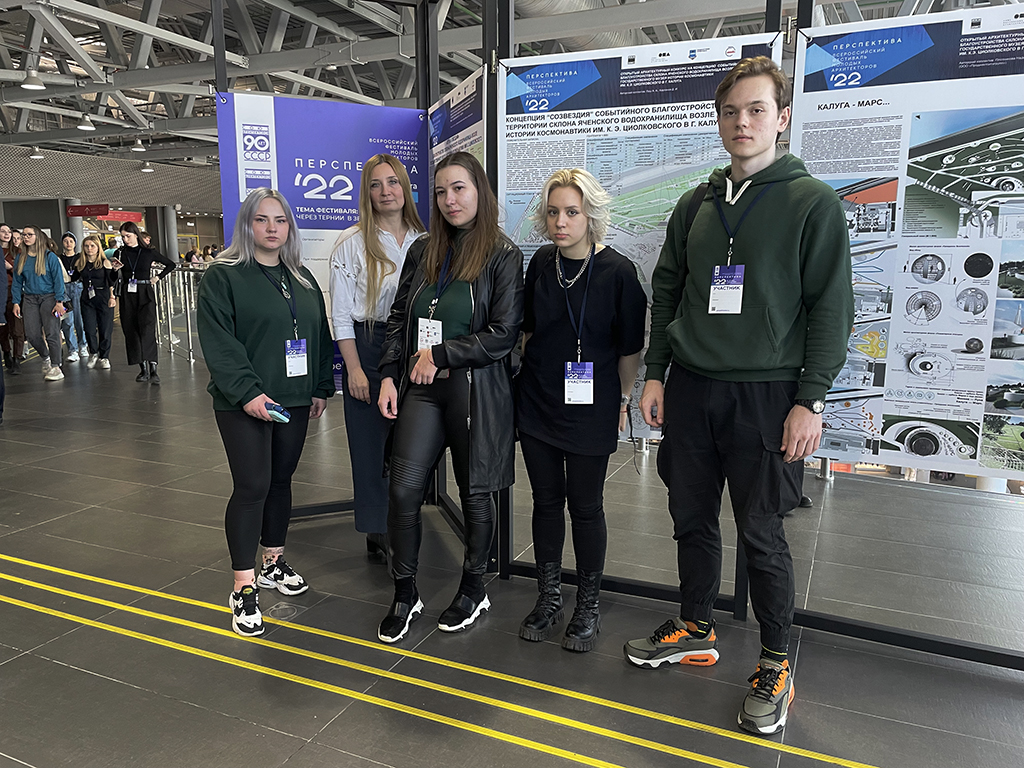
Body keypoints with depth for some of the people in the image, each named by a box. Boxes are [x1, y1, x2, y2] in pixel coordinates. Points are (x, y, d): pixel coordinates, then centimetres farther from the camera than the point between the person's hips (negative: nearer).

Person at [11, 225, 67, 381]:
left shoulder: (49, 256, -2)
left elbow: (58, 279, -4)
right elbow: (17, 282, 12)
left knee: (51, 332, -8)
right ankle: (45, 358, 25)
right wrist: (16, 302, 5)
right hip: (29, 299, 4)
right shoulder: (21, 258, 10)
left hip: (48, 297, -4)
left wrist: (59, 301, -11)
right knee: (32, 334, 0)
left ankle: (55, 367, 0)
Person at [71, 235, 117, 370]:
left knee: (105, 329, 1)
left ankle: (104, 358, 13)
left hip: (103, 298, -3)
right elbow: (72, 278, 14)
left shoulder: (105, 262, 0)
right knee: (89, 330, -1)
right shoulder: (80, 263, 9)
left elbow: (112, 282, -1)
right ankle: (93, 354, 19)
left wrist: (112, 297, -7)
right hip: (87, 299, 3)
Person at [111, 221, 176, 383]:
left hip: (145, 296, -3)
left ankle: (153, 369, -17)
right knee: (131, 332, 3)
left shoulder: (148, 253, 2)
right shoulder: (120, 253, 7)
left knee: (147, 330, -13)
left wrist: (158, 277, 6)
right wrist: (115, 269, -13)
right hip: (127, 296, 3)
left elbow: (171, 264, 13)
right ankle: (143, 369, 10)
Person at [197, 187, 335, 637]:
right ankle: (244, 588, 4)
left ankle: (273, 563, 31)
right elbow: (218, 343, -13)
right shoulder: (223, 277, -5)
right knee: (252, 487, -6)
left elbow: (321, 336, 16)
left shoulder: (303, 279, 15)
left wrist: (322, 388, 9)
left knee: (281, 481, 14)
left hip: (294, 400, 6)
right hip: (244, 403, -6)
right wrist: (247, 392, -21)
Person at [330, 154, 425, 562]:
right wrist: (354, 369, -10)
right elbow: (340, 314, -4)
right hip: (367, 349, -3)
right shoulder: (352, 243, -2)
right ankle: (377, 532, 17)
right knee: (371, 445, 3)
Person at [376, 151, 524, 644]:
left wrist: (438, 355, -11)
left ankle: (473, 588, 31)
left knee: (474, 492, 9)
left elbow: (503, 334, -12)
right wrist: (389, 376, 2)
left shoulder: (503, 256, -5)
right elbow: (398, 317, 13)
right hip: (421, 388, 4)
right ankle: (404, 593, 18)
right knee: (402, 490, -2)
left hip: (477, 391, -4)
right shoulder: (422, 252, 10)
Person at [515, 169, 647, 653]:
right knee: (546, 501, 12)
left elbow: (630, 346, -4)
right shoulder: (541, 264, 4)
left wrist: (623, 400, 1)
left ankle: (588, 606, 23)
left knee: (585, 506, 6)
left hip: (590, 410, -4)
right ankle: (548, 598, 27)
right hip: (537, 404, 4)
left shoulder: (617, 271, -10)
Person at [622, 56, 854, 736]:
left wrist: (810, 400, -12)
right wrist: (656, 374, 7)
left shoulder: (814, 203, -2)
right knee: (692, 519, 13)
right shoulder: (696, 205, 12)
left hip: (764, 394, -4)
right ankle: (696, 631, 33)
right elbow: (666, 292, 13)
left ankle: (776, 666, 21)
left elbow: (832, 308, -6)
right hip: (690, 389, 5)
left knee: (761, 534, 2)